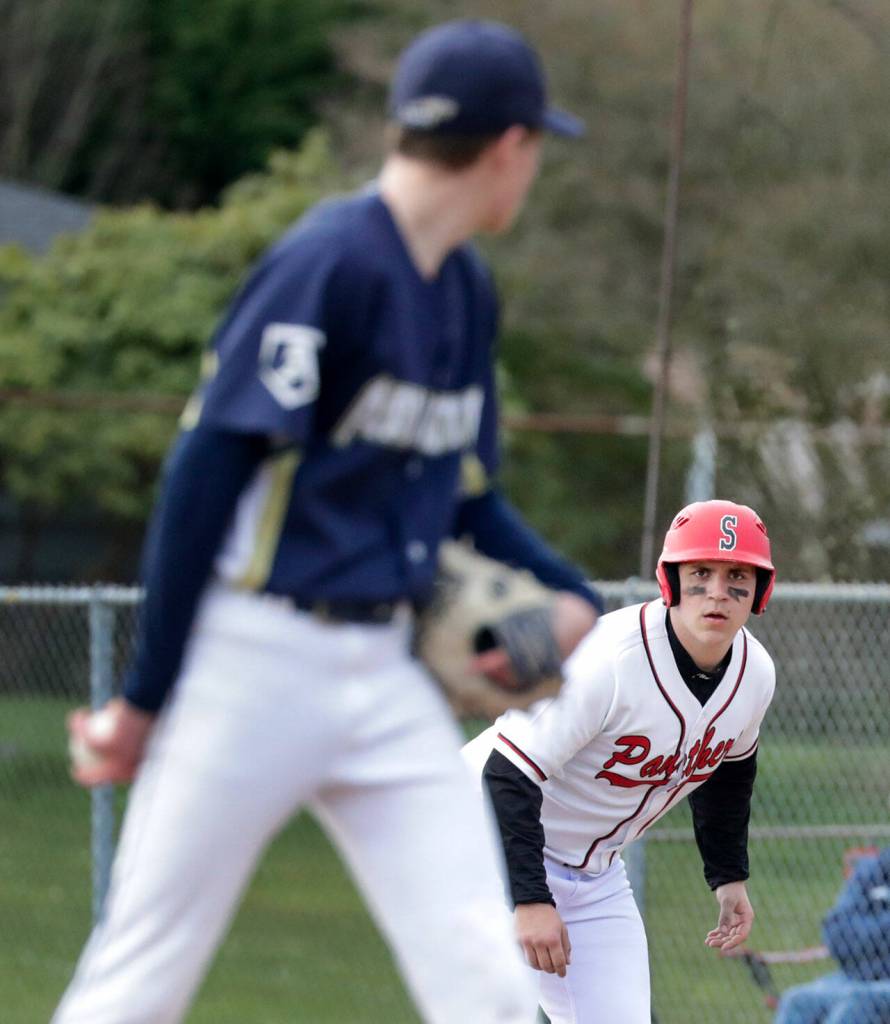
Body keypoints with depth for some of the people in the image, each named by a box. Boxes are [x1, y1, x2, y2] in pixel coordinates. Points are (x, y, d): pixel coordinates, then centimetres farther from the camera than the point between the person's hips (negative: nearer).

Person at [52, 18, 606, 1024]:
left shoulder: (466, 294, 12)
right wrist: (146, 695, -15)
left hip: (386, 678, 8)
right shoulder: (330, 262, -14)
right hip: (256, 664, -8)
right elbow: (206, 470, -16)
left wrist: (568, 595, 0)